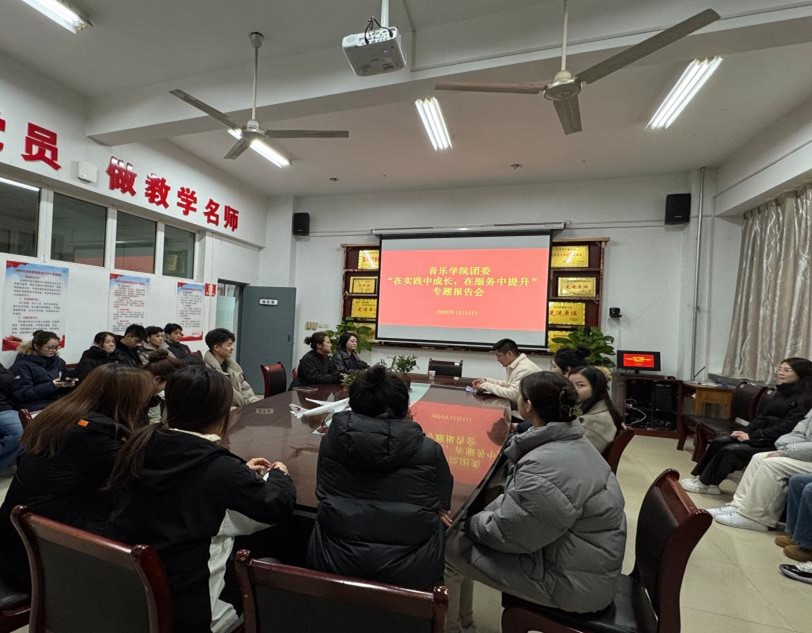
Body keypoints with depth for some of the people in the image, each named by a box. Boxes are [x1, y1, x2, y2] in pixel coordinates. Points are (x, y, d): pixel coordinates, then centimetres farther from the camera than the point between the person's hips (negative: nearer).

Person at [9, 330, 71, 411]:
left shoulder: (59, 362, 16)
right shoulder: (22, 365, 0)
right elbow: (22, 394, -9)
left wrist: (68, 384, -1)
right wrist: (51, 386, -20)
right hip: (37, 408, -6)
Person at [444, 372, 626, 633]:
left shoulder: (544, 468, -31)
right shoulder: (571, 441, 1)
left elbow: (505, 534, -21)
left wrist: (468, 521, -4)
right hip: (579, 556, 9)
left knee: (448, 548, -5)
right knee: (464, 535, 11)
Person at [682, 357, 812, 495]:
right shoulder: (780, 393, 14)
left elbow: (785, 427, -20)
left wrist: (751, 436, -20)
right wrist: (745, 431, -3)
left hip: (775, 442, -8)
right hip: (763, 434, 8)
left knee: (730, 450, -22)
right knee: (719, 442, -10)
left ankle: (705, 483, -8)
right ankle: (700, 476, -7)